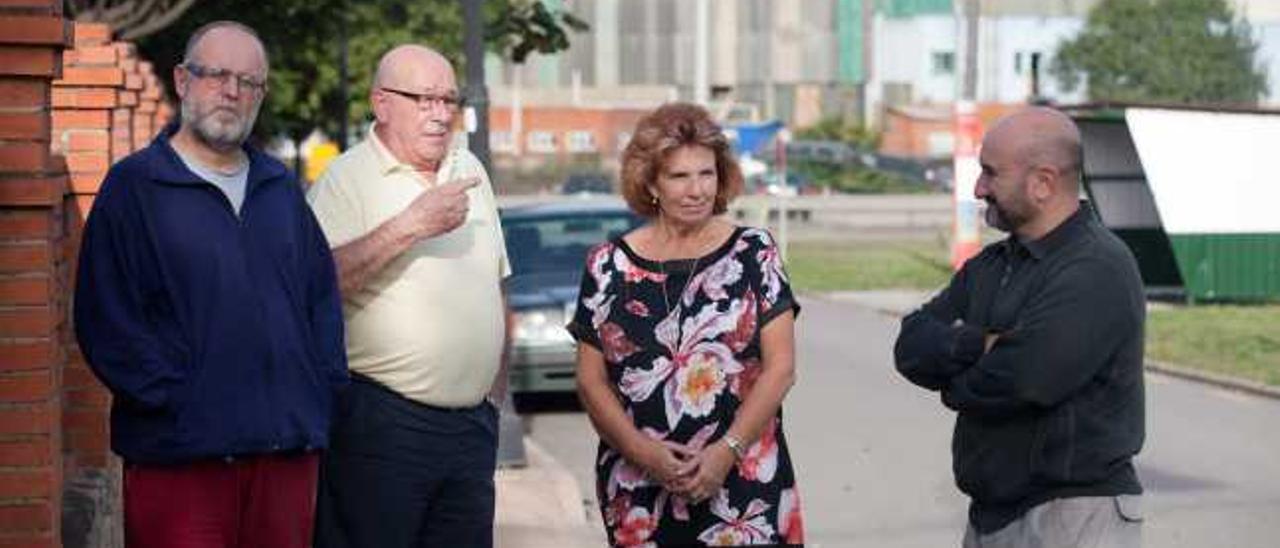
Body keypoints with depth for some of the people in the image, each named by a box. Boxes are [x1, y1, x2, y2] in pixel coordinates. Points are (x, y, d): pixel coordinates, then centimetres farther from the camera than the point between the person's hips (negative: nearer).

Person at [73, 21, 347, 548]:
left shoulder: (281, 188, 17)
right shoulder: (133, 185, -1)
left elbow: (324, 295, 20)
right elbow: (105, 318, -7)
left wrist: (324, 384, 7)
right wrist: (169, 398, -13)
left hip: (289, 446, 5)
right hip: (179, 454, -5)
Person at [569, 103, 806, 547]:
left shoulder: (752, 254, 4)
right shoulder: (609, 265, 7)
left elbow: (780, 367, 0)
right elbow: (591, 380, 6)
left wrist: (727, 451, -11)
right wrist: (643, 452, -9)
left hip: (743, 481, -1)